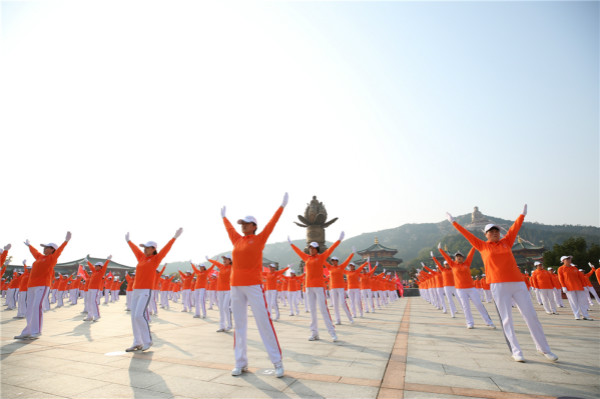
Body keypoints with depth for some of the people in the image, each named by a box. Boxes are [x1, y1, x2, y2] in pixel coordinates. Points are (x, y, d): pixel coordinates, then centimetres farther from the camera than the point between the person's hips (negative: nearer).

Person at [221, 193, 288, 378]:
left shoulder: (259, 238, 0)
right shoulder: (237, 240, 13)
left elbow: (272, 223, -1)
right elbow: (229, 228, 29)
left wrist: (282, 206, 0)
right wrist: (224, 216, 43)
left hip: (254, 286, -5)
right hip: (236, 286, 6)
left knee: (264, 322, -4)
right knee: (239, 324, 10)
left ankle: (277, 362, 7)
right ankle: (241, 363, 22)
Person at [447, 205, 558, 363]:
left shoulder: (506, 242, 12)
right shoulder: (482, 246, 5)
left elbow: (515, 227, 19)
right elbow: (467, 234, 7)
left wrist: (523, 213, 25)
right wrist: (453, 222, 9)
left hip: (518, 283, 3)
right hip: (498, 286, -3)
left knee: (531, 315, 7)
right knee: (506, 319, 1)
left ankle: (543, 348, 23)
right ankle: (516, 351, 10)